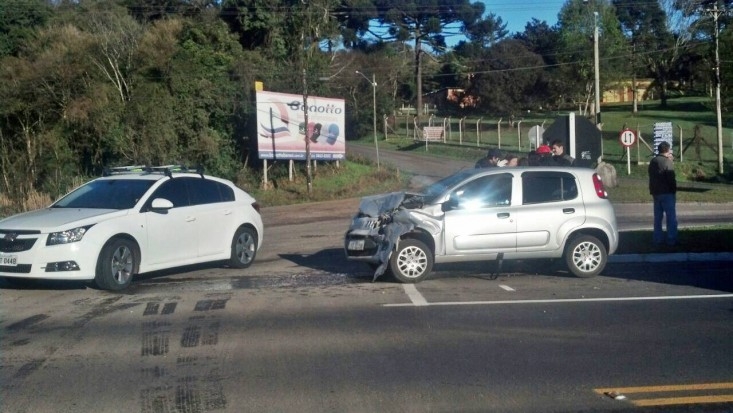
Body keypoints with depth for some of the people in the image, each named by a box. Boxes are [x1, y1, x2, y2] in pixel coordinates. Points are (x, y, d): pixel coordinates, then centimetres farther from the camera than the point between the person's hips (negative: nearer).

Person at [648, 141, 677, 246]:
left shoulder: (653, 162, 9)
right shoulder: (668, 162, -14)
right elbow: (671, 179, -15)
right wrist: (674, 191, -7)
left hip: (656, 193, 7)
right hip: (667, 193, -7)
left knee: (657, 217, 11)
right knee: (671, 217, -2)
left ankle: (657, 239, 13)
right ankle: (671, 240, -3)